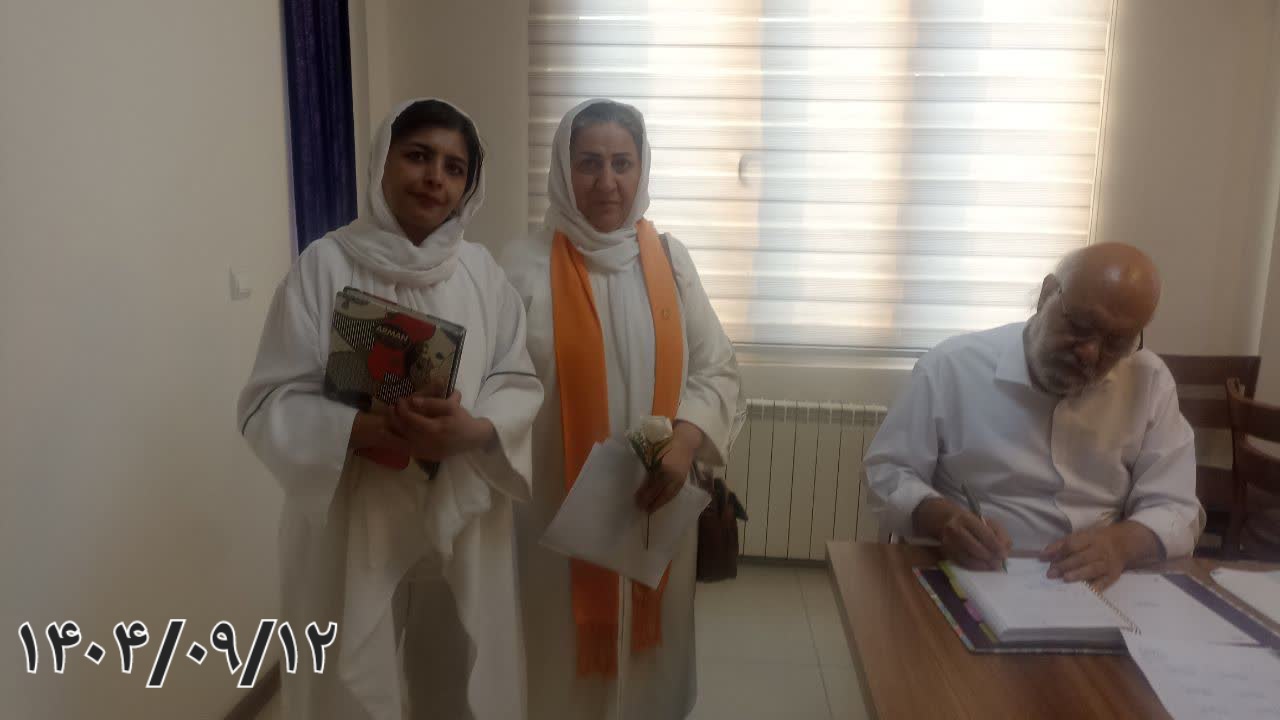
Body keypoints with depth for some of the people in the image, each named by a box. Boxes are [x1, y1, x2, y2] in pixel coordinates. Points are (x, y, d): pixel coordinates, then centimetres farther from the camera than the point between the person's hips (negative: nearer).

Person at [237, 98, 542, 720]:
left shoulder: (481, 270, 1)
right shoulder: (326, 265, -7)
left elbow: (520, 385, 1)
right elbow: (271, 403, -7)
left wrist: (471, 430, -19)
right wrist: (365, 428, -24)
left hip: (463, 526, 3)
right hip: (354, 527, -2)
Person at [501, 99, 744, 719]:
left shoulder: (670, 260, 0)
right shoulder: (524, 268, -9)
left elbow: (718, 371, 0)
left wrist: (685, 439, -17)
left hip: (657, 507, 3)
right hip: (559, 514, -2)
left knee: (650, 652, 21)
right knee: (567, 663, 14)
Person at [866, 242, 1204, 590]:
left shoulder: (1150, 382, 1)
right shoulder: (951, 366, -7)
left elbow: (1175, 509, 3)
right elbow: (887, 473, -2)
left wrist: (1122, 542, -18)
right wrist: (941, 518, -21)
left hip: (1095, 591, 3)